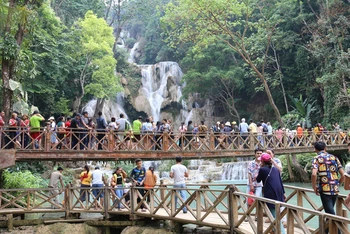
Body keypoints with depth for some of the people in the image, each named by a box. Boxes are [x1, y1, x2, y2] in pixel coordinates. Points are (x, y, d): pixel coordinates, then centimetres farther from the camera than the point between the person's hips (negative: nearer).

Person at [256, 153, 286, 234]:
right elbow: (280, 181, 15)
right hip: (279, 194, 7)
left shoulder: (262, 169, -5)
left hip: (270, 195, -7)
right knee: (276, 214, 18)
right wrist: (283, 193, 23)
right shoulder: (275, 169, 12)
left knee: (275, 216, -2)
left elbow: (258, 180, 8)